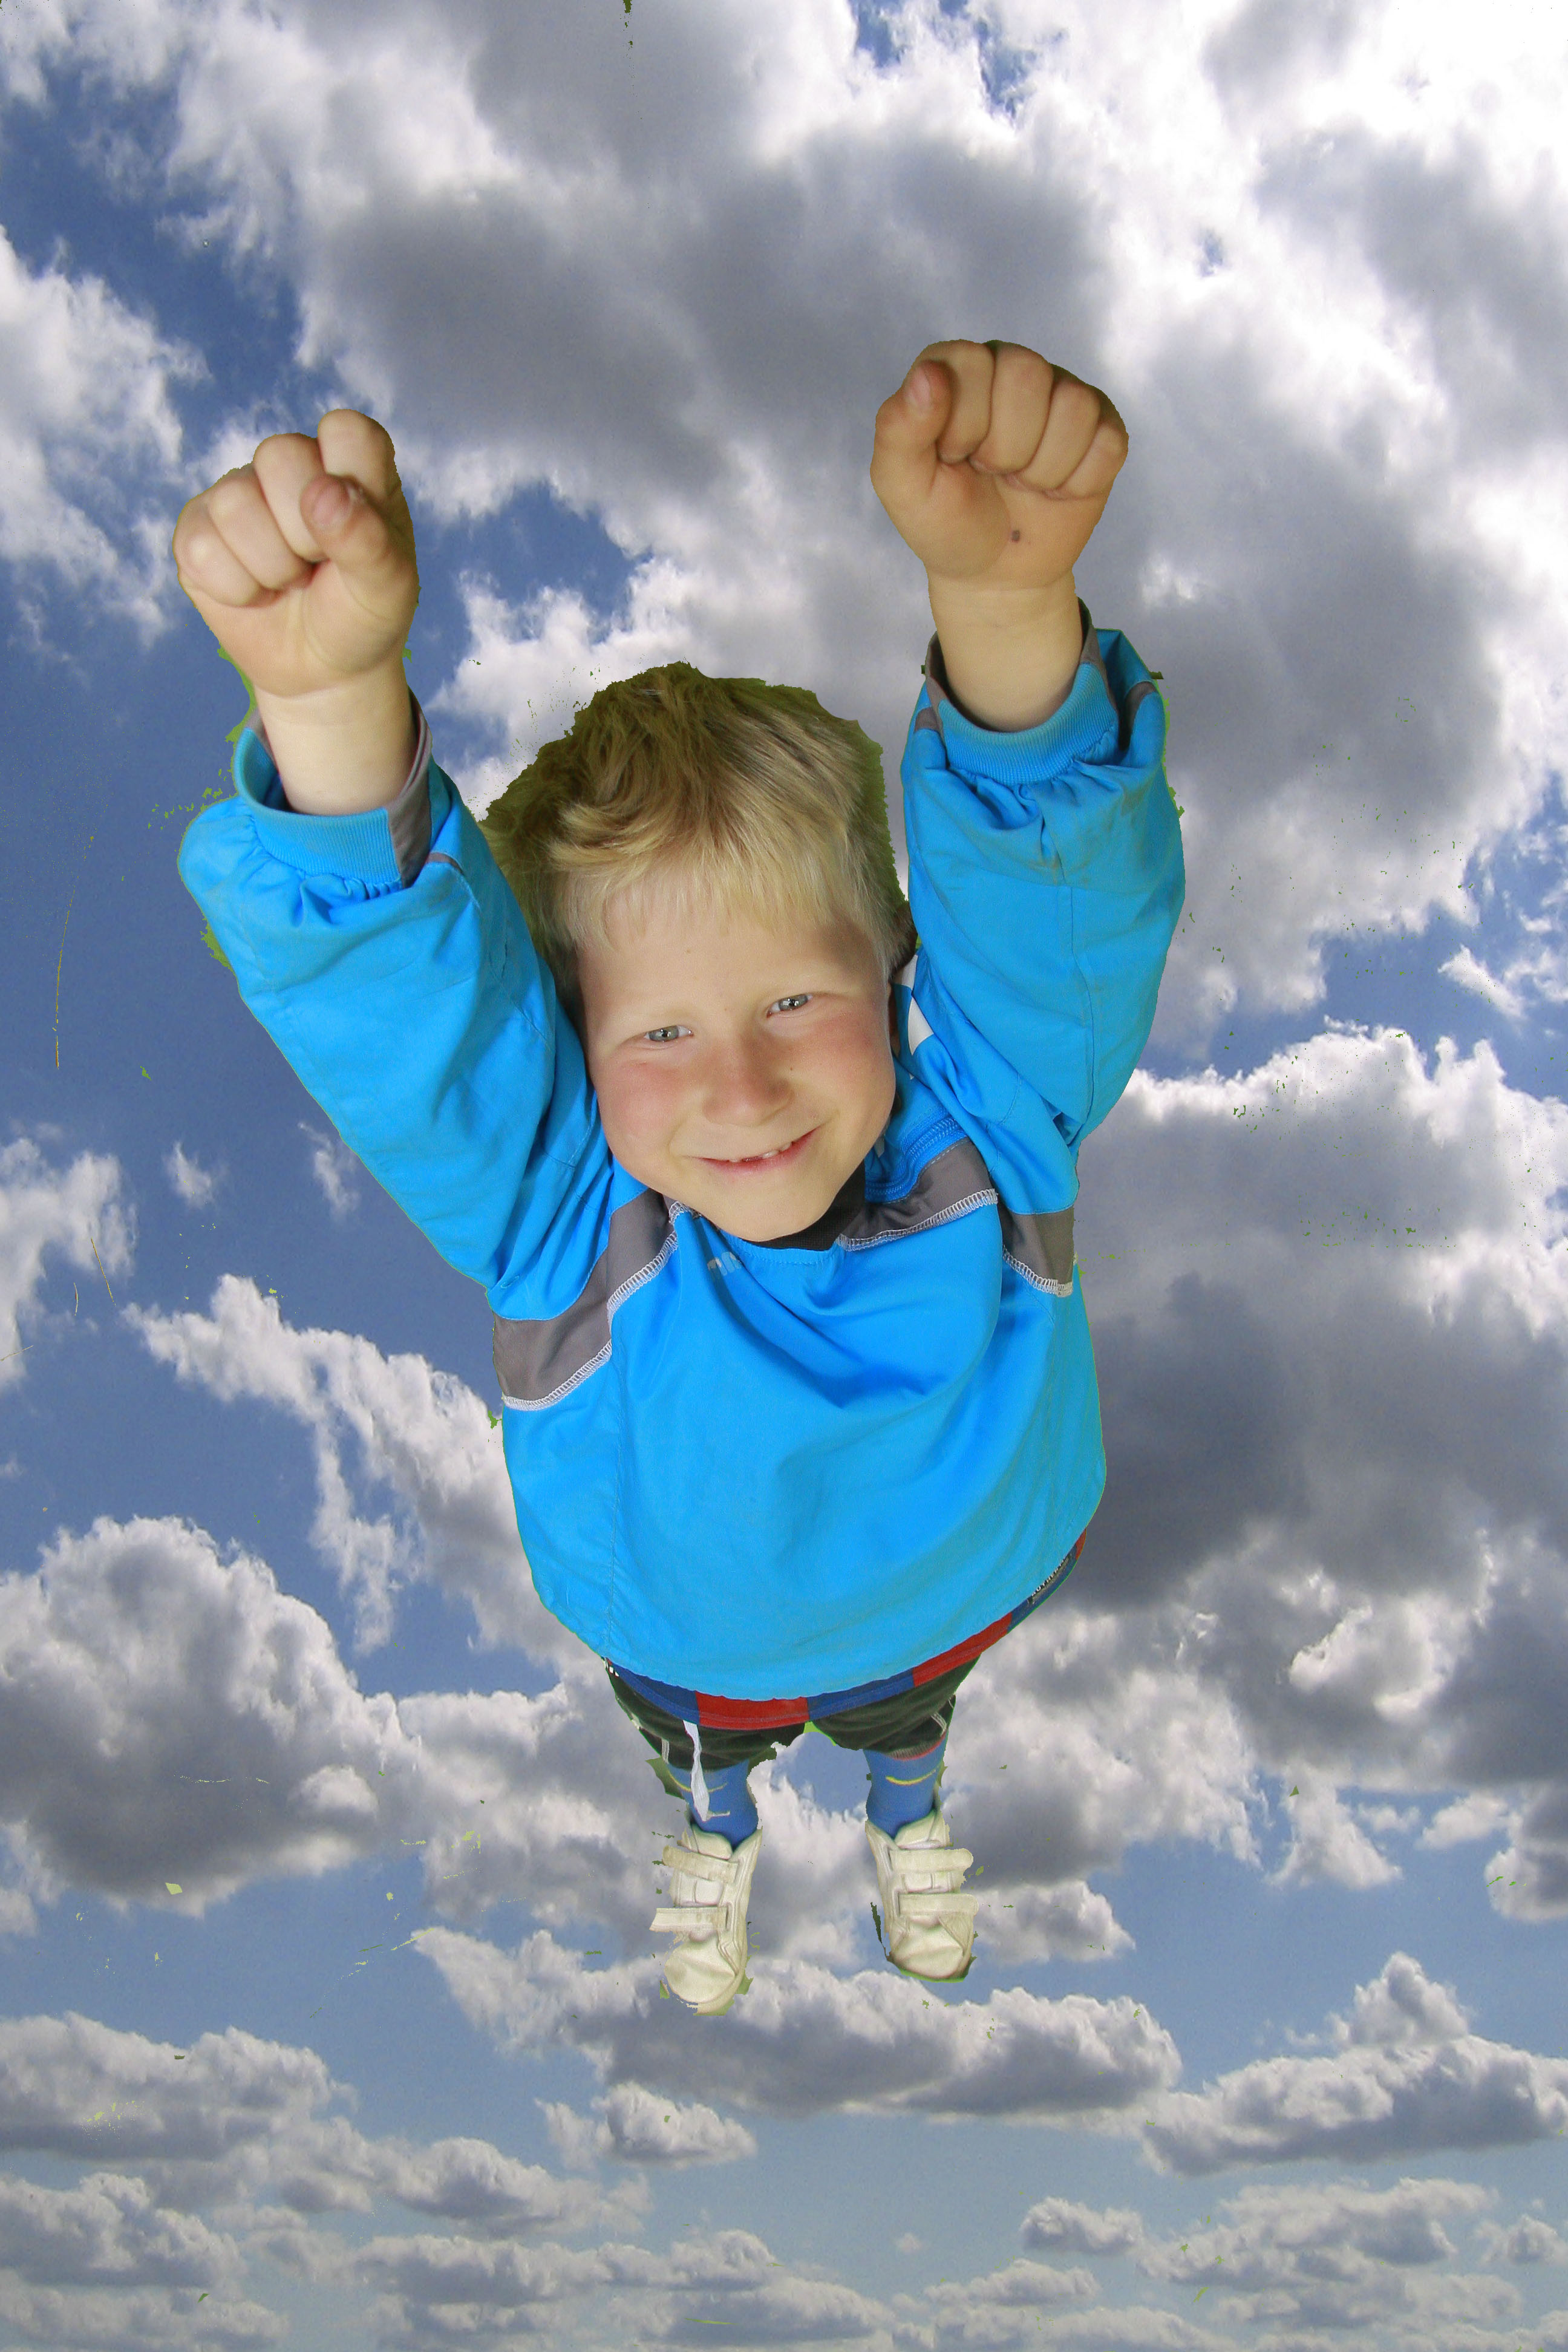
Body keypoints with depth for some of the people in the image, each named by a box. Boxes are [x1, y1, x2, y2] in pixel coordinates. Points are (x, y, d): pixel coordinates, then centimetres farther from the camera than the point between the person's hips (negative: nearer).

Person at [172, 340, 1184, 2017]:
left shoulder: (986, 1117, -38)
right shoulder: (558, 1203, -40)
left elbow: (1054, 888, -57)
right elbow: (385, 992, -58)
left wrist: (1008, 601, -80)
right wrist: (330, 699, -80)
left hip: (947, 1590, 1)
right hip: (685, 1636, 0)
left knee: (904, 1716, 37)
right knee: (697, 1737, 35)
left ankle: (907, 1817, 76)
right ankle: (716, 1838, 74)